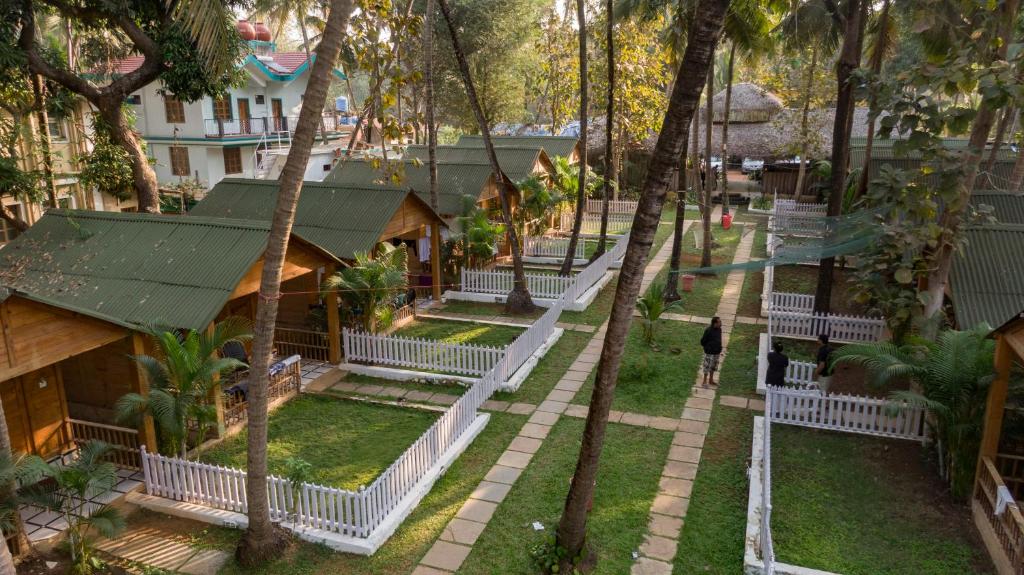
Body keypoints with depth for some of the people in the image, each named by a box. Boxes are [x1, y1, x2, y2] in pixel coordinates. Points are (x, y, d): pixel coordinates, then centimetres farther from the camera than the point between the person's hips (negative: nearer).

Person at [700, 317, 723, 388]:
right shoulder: (708, 330, -21)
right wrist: (707, 348, 0)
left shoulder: (719, 329, 2)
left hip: (716, 352, 7)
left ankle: (711, 380, 32)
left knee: (713, 366, 17)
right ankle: (704, 381, 13)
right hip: (709, 352, -7)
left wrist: (719, 349, 14)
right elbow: (702, 341, -12)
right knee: (707, 366, 0)